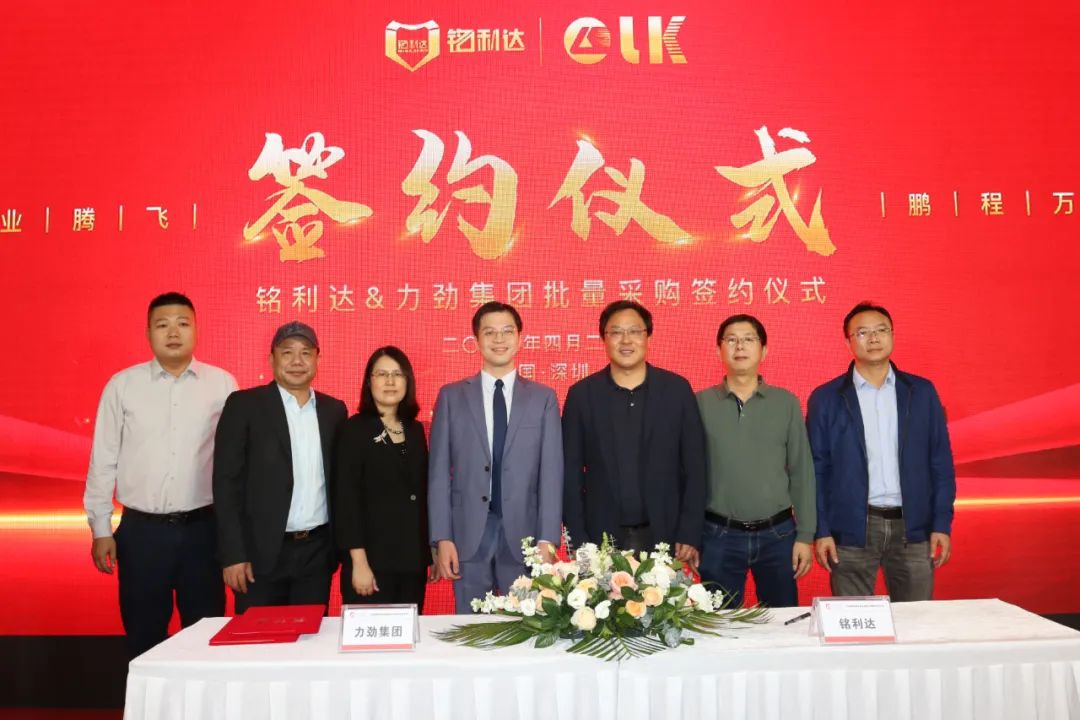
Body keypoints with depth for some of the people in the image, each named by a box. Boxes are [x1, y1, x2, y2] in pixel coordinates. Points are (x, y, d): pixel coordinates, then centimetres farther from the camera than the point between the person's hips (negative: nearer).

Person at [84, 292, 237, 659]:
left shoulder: (222, 384, -1)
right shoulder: (122, 385, 1)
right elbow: (103, 460, 5)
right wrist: (101, 529, 4)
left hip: (203, 528, 0)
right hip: (141, 530, 1)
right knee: (144, 636, 12)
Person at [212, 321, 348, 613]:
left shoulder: (334, 410, 8)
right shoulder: (244, 405, -4)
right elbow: (227, 481, -7)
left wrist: (341, 544, 7)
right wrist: (233, 555, -11)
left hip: (317, 551, 3)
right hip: (262, 550, -3)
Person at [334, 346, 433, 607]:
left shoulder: (415, 430, 10)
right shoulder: (355, 430, -6)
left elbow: (423, 493, 13)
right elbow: (346, 499, -10)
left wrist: (432, 552, 10)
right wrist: (359, 562, -15)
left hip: (413, 560, 5)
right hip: (372, 559, -5)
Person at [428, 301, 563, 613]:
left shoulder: (543, 398, 5)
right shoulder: (451, 396, 5)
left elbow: (551, 472, 0)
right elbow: (439, 471, 2)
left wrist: (547, 540, -7)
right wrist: (442, 538, -4)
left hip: (523, 532, 0)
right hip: (468, 533, 0)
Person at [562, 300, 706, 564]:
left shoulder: (677, 389, 0)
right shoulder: (581, 394, 0)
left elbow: (694, 467, 1)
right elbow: (571, 472, 1)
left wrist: (689, 535, -4)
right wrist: (578, 540, -3)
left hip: (663, 535, 0)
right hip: (601, 538, 0)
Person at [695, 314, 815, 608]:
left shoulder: (786, 402, 3)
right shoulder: (700, 403, 0)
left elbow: (801, 473, 4)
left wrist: (805, 535, 1)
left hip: (778, 534, 1)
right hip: (718, 536, -1)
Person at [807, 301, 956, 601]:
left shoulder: (922, 391, 7)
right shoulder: (826, 398, 1)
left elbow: (940, 462, 7)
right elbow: (816, 468, 0)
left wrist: (942, 525, 1)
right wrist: (821, 531, -5)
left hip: (913, 528, 2)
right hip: (851, 530, -2)